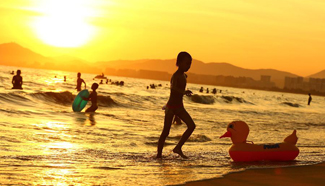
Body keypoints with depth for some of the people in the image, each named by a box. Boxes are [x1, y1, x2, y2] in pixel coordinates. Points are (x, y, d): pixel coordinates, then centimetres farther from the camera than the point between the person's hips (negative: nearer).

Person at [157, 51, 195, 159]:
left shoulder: (183, 76, 8)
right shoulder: (176, 76, -19)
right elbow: (173, 87, -40)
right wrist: (184, 92, -51)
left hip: (180, 107, 8)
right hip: (171, 107, -8)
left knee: (191, 126, -7)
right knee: (166, 132, -1)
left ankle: (178, 147, 2)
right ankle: (159, 154, 10)